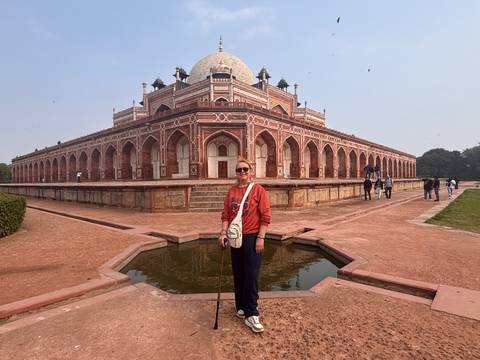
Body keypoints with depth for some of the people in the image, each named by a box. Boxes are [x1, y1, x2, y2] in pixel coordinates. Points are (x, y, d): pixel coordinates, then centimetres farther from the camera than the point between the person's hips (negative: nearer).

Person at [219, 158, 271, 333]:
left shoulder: (258, 190, -6)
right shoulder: (231, 191, 7)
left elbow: (265, 216, -10)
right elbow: (226, 214, 6)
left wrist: (261, 238, -14)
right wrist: (224, 232, -6)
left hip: (252, 238, -4)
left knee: (251, 276, -2)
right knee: (238, 275, 14)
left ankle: (251, 315, 8)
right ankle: (241, 307, 32)